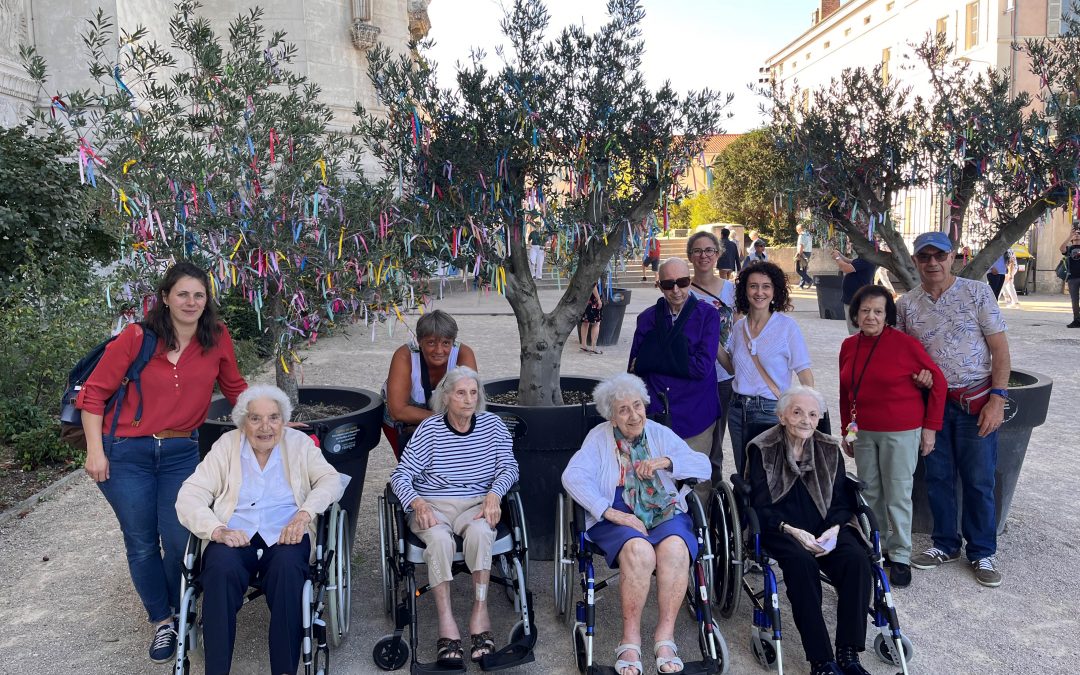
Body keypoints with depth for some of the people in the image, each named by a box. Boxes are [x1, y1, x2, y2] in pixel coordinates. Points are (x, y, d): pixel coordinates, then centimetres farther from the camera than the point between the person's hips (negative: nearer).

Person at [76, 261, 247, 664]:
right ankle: (162, 622, 28)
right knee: (142, 545, 8)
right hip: (127, 453, -1)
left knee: (179, 542, -1)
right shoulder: (136, 338, -10)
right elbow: (94, 393, -4)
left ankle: (181, 613, 27)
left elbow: (235, 388, 12)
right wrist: (95, 450, -7)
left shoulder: (217, 338, -3)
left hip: (181, 453, 1)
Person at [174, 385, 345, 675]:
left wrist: (304, 514, -18)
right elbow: (189, 495, 3)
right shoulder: (227, 445, 11)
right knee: (222, 569, -33)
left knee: (287, 567, -34)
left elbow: (331, 480, 2)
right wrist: (217, 530, -17)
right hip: (234, 537, 1)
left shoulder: (299, 443, 12)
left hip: (285, 536, 0)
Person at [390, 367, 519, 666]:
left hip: (477, 504, 1)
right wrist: (417, 502, -24)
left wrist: (495, 493, -16)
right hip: (432, 505, -1)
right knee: (439, 538, -34)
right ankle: (446, 623, -29)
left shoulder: (492, 424, 3)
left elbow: (509, 467, 4)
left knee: (480, 531, -34)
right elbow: (401, 476, -5)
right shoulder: (429, 428, -4)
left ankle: (480, 613, -27)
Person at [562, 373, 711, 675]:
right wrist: (612, 512, -20)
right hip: (617, 518, -2)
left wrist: (666, 461, -12)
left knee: (675, 548, -33)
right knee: (639, 550, -35)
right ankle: (630, 639, -21)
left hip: (666, 514, 2)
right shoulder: (599, 437, 7)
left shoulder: (661, 434, 14)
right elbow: (573, 476, -10)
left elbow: (704, 466, 6)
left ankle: (665, 635, -21)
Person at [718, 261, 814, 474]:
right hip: (738, 409, 5)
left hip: (771, 411, -5)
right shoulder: (738, 327, 5)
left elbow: (804, 373, -9)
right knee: (743, 475, 14)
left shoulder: (787, 326, -9)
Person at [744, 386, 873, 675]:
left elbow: (842, 502, 9)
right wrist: (792, 530, -20)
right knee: (802, 561, -35)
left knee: (857, 559, -26)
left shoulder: (830, 449, 11)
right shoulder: (762, 450, -1)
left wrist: (833, 529, -12)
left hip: (825, 528, 4)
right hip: (780, 529, -4)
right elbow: (761, 507, -5)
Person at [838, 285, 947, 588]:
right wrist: (846, 430, 14)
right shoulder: (849, 346, 2)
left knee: (897, 496, 2)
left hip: (900, 432, -5)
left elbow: (938, 381, -7)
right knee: (870, 493, 13)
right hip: (863, 432, 5)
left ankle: (900, 556, 16)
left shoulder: (905, 344, -13)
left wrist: (931, 427, -7)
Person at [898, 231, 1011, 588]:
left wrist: (997, 398, -12)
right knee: (937, 478, 11)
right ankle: (946, 545, 28)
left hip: (976, 402, -3)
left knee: (979, 481, 4)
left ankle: (982, 553, 21)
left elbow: (1000, 348, -5)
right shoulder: (906, 304, 3)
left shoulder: (977, 292, -5)